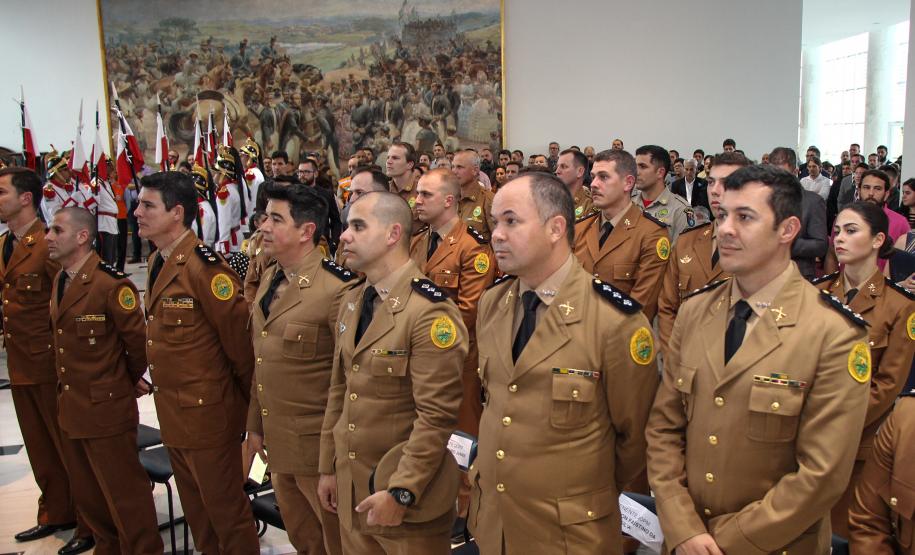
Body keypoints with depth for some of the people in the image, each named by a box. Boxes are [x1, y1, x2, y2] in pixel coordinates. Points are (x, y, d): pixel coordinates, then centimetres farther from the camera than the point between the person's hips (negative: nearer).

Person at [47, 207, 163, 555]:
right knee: (87, 495, 21)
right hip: (69, 408, 9)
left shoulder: (111, 284, -19)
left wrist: (132, 379, 1)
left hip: (106, 408, -9)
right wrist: (66, 391, 15)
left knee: (124, 493, 4)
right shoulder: (59, 280, 9)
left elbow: (139, 339, -15)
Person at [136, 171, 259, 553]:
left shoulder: (202, 264, -20)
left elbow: (238, 333, -18)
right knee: (194, 507, 22)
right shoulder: (157, 263, 9)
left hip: (207, 411, -9)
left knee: (224, 508, 6)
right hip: (171, 411, 9)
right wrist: (159, 382, 16)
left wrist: (246, 392, -8)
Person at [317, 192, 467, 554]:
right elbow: (339, 391, 11)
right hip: (351, 488, 7)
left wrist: (400, 492, -20)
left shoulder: (429, 312, -19)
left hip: (408, 496, -7)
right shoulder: (350, 303, 7)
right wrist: (328, 467, 12)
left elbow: (437, 415, -20)